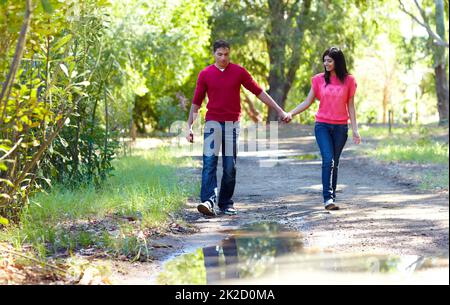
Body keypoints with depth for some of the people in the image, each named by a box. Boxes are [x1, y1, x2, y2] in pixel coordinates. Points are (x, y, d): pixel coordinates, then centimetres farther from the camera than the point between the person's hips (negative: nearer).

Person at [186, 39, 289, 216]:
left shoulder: (239, 72, 3)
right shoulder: (205, 74, 4)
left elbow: (258, 92, 7)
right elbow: (196, 102, 8)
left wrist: (279, 110, 6)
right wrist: (189, 127, 3)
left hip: (232, 123, 1)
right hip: (213, 122, -1)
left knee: (230, 167, 2)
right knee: (209, 162, -14)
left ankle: (226, 204, 10)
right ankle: (208, 201, -23)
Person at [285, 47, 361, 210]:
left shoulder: (348, 80, 3)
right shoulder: (319, 79, 3)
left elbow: (350, 106, 5)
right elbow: (307, 102, 4)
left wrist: (355, 129, 0)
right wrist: (291, 113, -10)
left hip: (340, 127, 1)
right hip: (322, 125, -1)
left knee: (334, 163, 5)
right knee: (328, 160, -16)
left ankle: (332, 198, 14)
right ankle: (328, 198, -21)